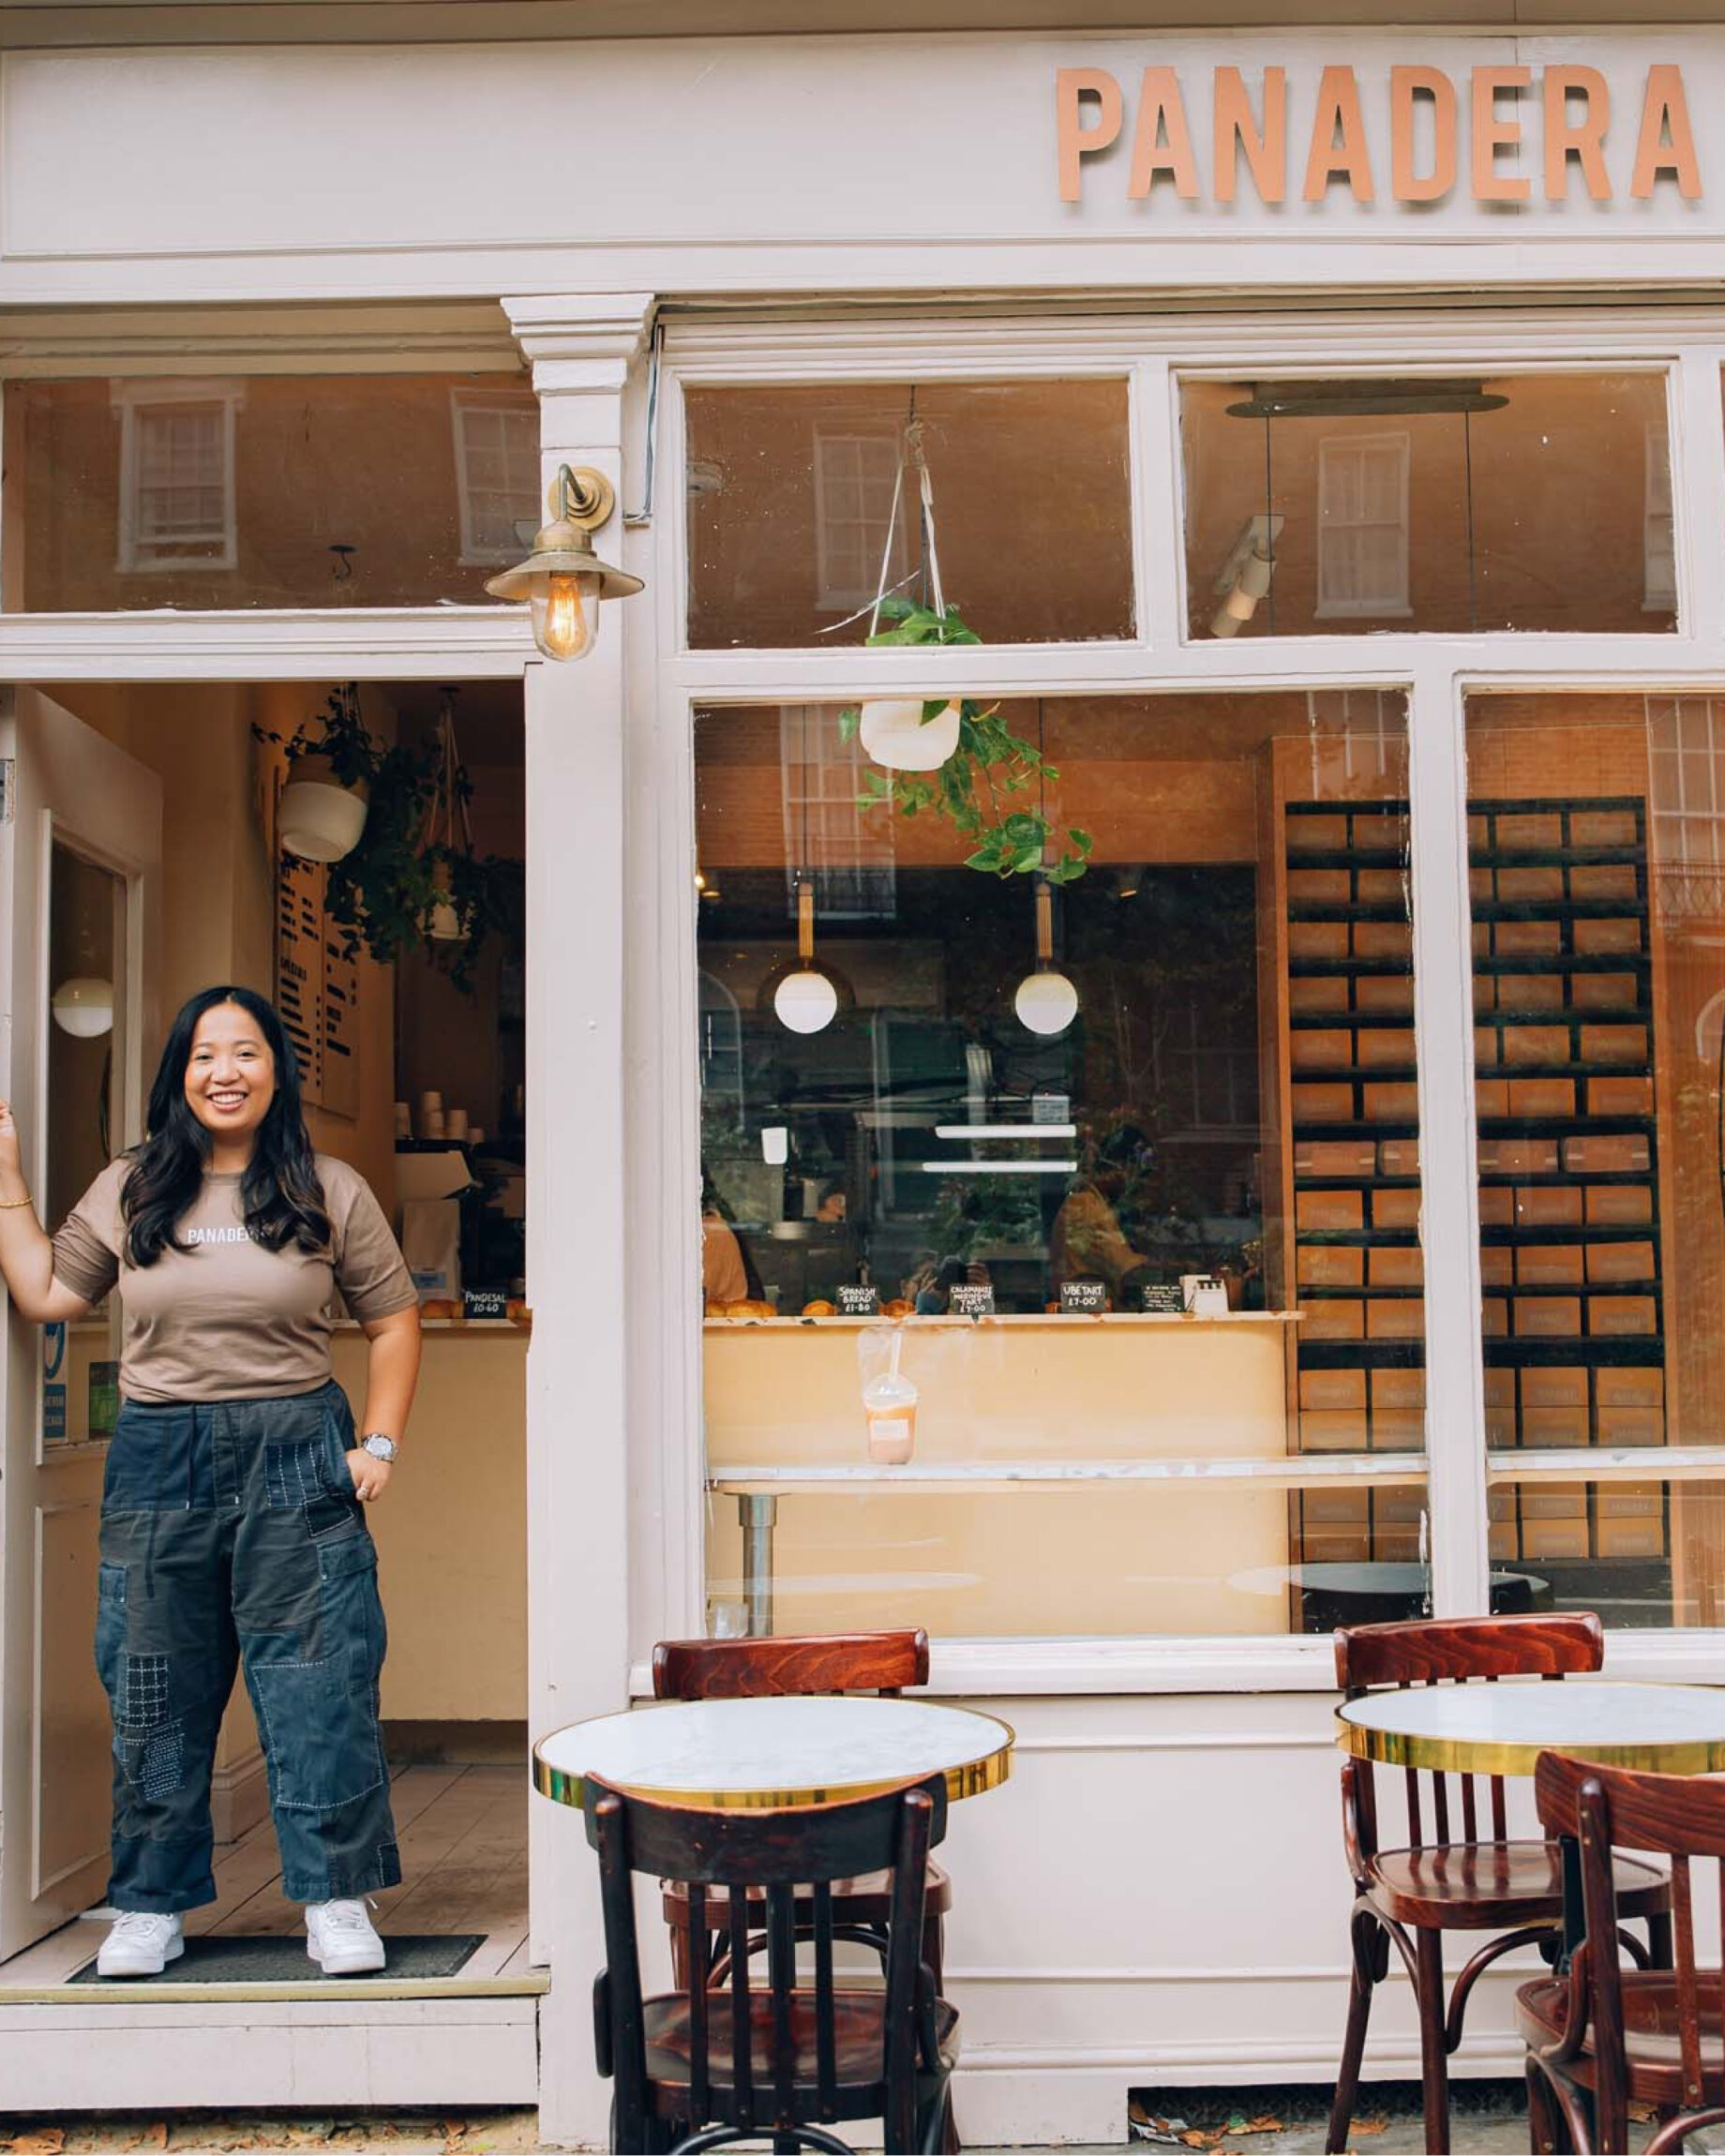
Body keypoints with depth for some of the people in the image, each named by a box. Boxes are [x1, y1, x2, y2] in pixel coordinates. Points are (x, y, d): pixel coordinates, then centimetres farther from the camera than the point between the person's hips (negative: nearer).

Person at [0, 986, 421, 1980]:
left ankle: (338, 1901, 9)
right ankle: (153, 1908, 21)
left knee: (319, 1686, -2)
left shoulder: (331, 1192, 2)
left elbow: (394, 1320, 7)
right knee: (154, 1695, 8)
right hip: (158, 1462, 2)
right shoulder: (129, 1192, 8)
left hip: (296, 1460, -2)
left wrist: (380, 1443, -2)